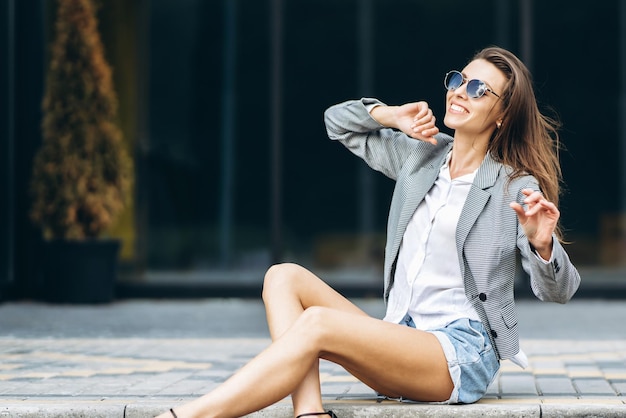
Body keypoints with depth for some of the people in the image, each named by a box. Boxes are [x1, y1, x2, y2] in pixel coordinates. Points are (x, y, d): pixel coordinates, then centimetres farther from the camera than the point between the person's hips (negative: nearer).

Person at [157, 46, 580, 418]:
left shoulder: (515, 187, -3)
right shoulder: (421, 157, 15)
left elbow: (559, 289, -8)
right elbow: (338, 122, 27)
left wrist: (543, 243, -29)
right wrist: (391, 116, 8)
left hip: (463, 356, -7)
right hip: (402, 341, 8)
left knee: (317, 323, -28)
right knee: (284, 277, -8)